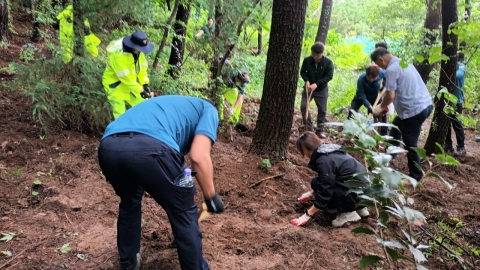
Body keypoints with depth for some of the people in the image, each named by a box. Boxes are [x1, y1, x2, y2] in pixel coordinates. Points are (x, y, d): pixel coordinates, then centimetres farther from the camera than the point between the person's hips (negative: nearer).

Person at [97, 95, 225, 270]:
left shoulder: (173, 105, 42)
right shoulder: (208, 109, 24)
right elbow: (199, 156, 4)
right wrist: (211, 197, 17)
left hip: (108, 147, 8)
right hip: (150, 148, -7)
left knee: (129, 202, 36)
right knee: (184, 214, 17)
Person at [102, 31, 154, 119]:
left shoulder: (137, 51, -11)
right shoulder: (117, 55, -34)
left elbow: (142, 68, -2)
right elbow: (125, 77, -32)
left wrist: (145, 84, -14)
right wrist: (140, 91, -27)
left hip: (131, 84, 7)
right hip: (115, 86, -7)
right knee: (120, 114, -5)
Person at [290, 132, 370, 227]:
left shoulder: (324, 161, -20)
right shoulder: (329, 151, 9)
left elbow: (324, 192, -17)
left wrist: (307, 215, -10)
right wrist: (311, 193, 32)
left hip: (358, 193, -9)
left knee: (316, 183, -9)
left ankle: (348, 213, -1)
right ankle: (359, 207, 16)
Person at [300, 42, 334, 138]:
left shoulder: (328, 62, -15)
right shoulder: (307, 60, -10)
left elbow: (329, 76, -16)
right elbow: (302, 72, 1)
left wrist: (316, 84, -26)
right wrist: (307, 81, -19)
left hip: (321, 89, -1)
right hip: (308, 87, 1)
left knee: (322, 110, 3)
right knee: (303, 106, -10)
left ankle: (320, 130, 17)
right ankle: (308, 126, 7)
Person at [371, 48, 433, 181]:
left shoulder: (392, 69, -15)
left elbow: (391, 95, -18)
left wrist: (381, 108, 1)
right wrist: (384, 106, 18)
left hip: (414, 110, -10)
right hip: (424, 104, 11)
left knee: (410, 145, 3)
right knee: (396, 126, 29)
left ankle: (415, 176, 16)